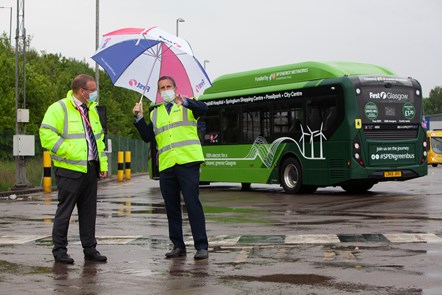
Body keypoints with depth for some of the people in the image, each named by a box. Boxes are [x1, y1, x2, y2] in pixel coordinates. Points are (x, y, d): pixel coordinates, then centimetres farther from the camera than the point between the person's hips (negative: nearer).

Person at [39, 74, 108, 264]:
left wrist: (103, 163, 16)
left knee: (89, 211, 11)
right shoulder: (59, 108, -8)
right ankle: (59, 250, 9)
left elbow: (99, 138, 23)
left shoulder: (91, 109, 17)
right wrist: (68, 151, -19)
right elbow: (46, 134, -17)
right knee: (65, 210, -1)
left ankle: (90, 249, 19)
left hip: (91, 169, 7)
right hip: (70, 170, -7)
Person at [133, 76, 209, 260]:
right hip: (166, 166, 5)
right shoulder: (155, 113, 21)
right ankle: (178, 246, 16)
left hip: (187, 162, -5)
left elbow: (203, 109, -15)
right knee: (171, 208, 8)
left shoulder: (188, 105, 8)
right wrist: (139, 117, 2)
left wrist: (184, 102, -32)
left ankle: (202, 246, -8)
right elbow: (147, 137, 14)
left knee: (192, 203, -10)